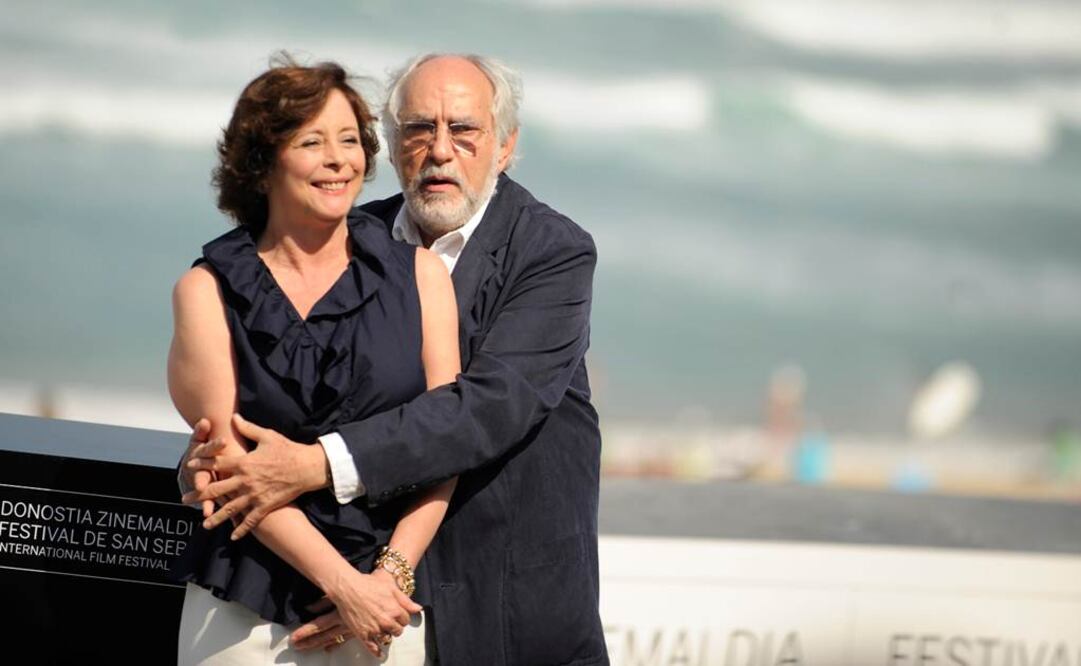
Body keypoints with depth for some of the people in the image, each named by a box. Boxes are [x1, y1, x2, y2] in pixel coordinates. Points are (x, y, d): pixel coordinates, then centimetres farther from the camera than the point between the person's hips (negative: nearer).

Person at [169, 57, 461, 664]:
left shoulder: (420, 274, 7)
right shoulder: (208, 291, 3)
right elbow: (228, 457, -5)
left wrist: (391, 572, -11)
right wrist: (343, 583, -14)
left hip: (388, 602, 1)